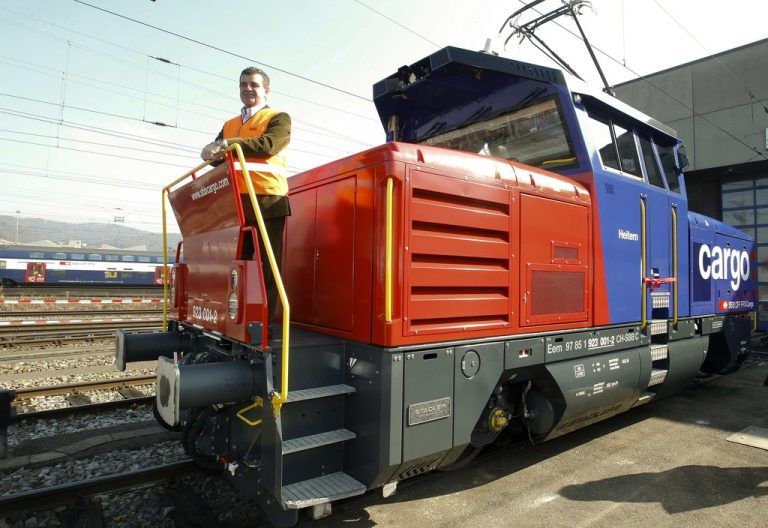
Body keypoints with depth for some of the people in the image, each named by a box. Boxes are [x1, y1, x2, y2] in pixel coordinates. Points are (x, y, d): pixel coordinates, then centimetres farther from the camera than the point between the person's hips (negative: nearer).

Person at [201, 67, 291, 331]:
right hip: (236, 202, 6)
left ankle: (264, 322, -1)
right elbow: (218, 154, 18)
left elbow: (268, 145, -11)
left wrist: (228, 144, -13)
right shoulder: (229, 125, 27)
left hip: (267, 200, -6)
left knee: (267, 266, -6)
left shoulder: (279, 118, 9)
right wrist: (211, 151, -6)